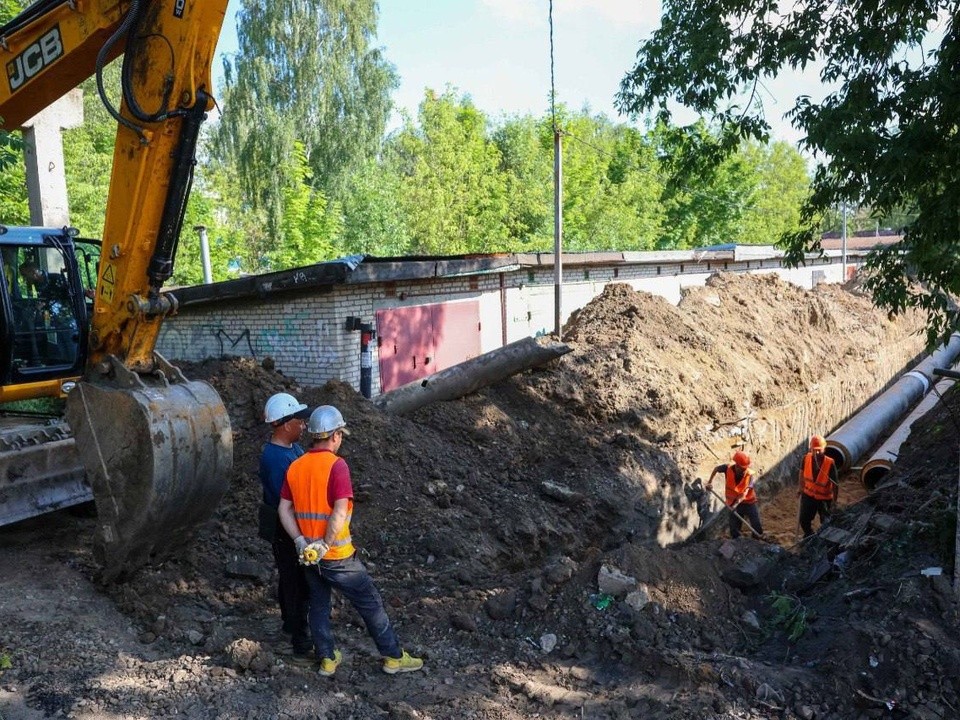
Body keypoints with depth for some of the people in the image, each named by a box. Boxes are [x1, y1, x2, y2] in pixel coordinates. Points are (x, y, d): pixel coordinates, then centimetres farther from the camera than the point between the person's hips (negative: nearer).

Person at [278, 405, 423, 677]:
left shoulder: (295, 467, 3)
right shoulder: (336, 465, -18)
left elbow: (284, 509, 3)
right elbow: (340, 512, -26)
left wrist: (300, 541, -3)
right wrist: (326, 545, -17)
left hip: (308, 554, 7)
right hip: (337, 557, -6)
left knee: (319, 606, 21)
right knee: (371, 604, 7)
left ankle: (327, 659, 30)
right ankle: (393, 656, 17)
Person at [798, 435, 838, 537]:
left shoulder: (830, 463, -27)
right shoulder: (806, 458, -17)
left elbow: (835, 484, -16)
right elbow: (802, 472, 4)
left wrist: (835, 501, -10)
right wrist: (801, 487, 13)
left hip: (825, 498, -3)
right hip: (808, 495, 3)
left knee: (826, 524, 10)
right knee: (803, 520, 14)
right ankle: (809, 536, 42)